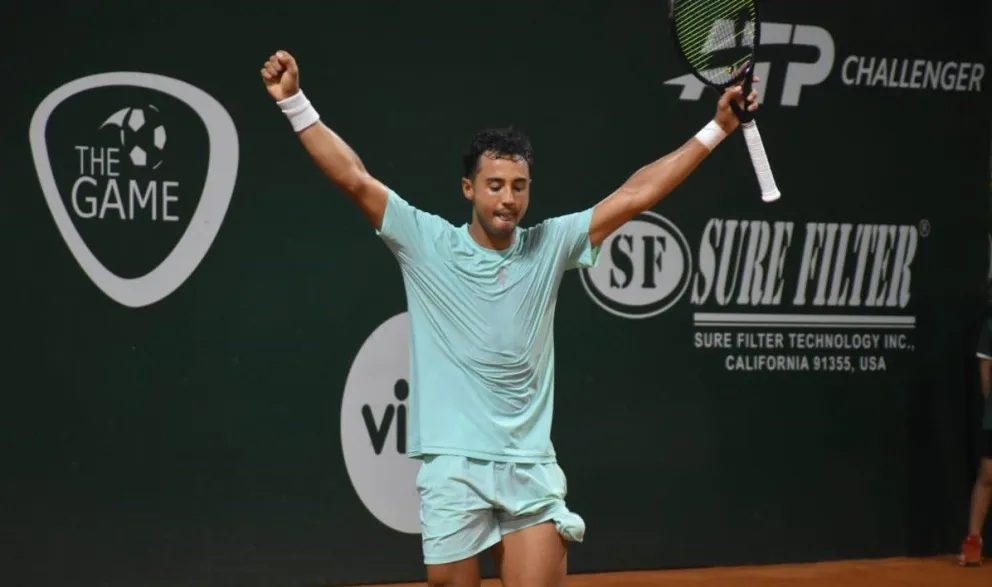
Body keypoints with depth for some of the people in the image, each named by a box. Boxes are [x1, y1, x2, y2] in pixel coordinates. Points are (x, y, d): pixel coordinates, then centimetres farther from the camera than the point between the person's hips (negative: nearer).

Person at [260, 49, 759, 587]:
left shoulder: (549, 246, 7)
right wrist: (293, 101, -12)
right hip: (452, 467, -1)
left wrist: (718, 128, 5)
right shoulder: (427, 244, 1)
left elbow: (636, 194, 7)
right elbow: (354, 179, -5)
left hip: (530, 469, 2)